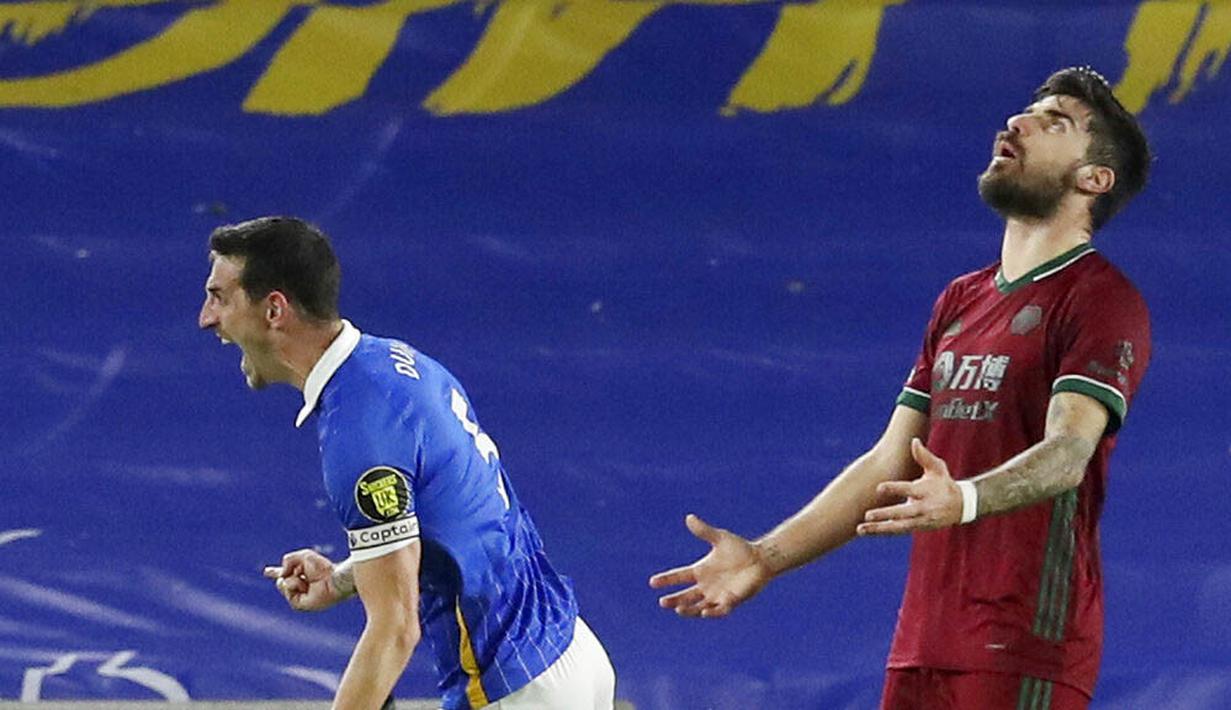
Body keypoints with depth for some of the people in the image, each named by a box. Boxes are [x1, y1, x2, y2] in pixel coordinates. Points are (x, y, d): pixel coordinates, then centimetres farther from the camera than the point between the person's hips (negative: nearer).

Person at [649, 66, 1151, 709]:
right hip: (922, 650, 8)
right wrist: (764, 559, 13)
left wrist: (963, 499, -39)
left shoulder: (1102, 300, -5)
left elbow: (1067, 451, -21)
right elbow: (891, 464, 22)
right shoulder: (960, 301, 22)